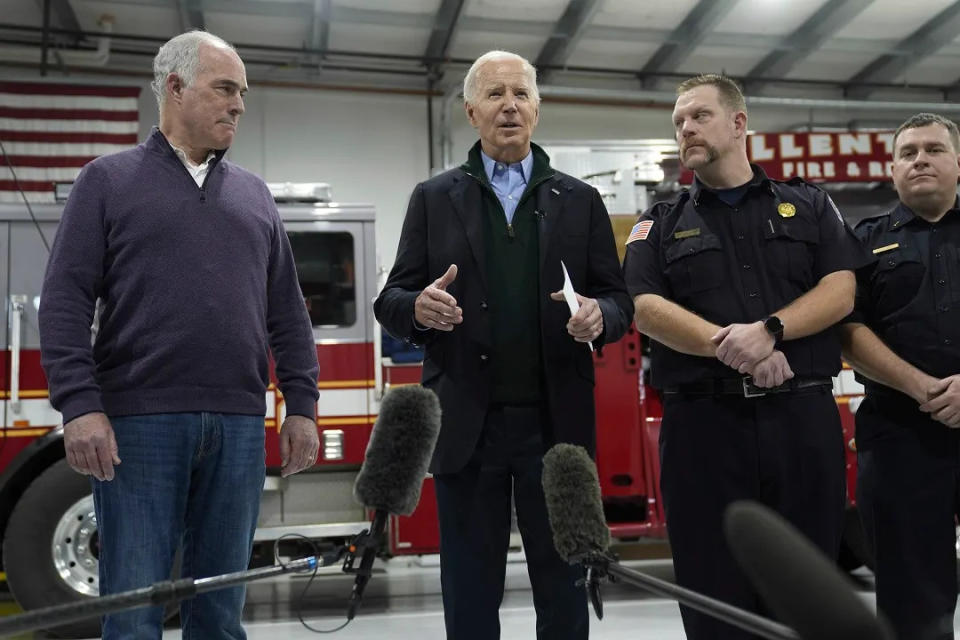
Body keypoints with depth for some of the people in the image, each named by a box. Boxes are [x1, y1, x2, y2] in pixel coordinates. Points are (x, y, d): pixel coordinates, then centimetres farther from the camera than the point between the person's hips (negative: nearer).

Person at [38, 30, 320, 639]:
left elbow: (287, 313, 14)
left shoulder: (253, 194, 16)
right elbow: (65, 299, -1)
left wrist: (302, 406, 6)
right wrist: (80, 405, -12)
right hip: (139, 424, -3)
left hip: (238, 427, 3)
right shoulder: (109, 180, 6)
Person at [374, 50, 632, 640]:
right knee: (470, 593, 10)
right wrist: (419, 307, -19)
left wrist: (599, 316, -16)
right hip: (466, 425, 0)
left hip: (556, 421, 1)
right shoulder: (434, 198, 8)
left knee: (563, 587, 10)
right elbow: (391, 302, 4)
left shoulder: (580, 200, 10)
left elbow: (620, 303, 7)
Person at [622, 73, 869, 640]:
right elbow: (646, 308, -3)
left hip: (804, 418, 1)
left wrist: (769, 329, -16)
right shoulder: (661, 224, 12)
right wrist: (726, 344, -17)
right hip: (703, 423, 0)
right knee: (714, 594, 5)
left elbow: (840, 292, 1)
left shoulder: (809, 206, 14)